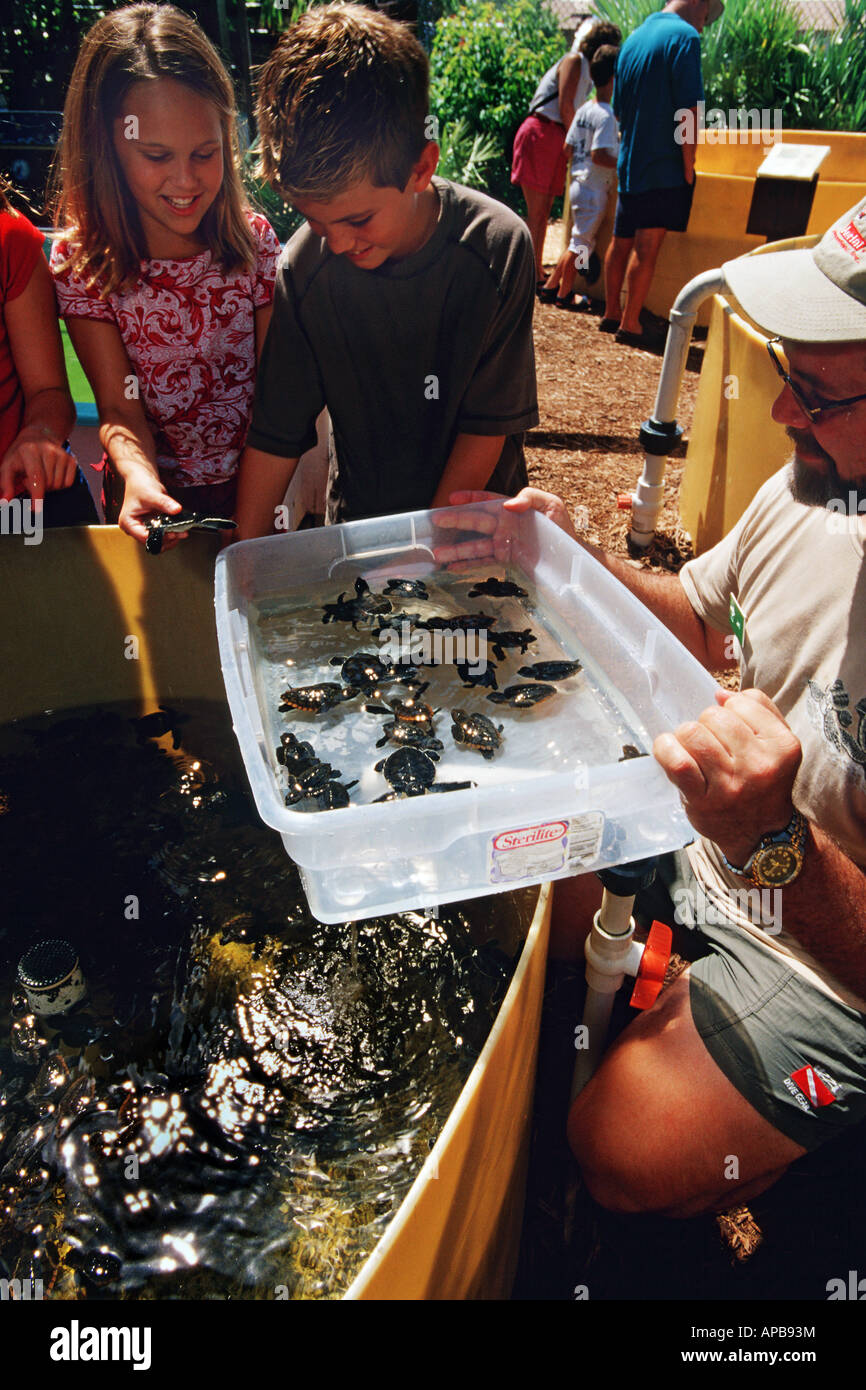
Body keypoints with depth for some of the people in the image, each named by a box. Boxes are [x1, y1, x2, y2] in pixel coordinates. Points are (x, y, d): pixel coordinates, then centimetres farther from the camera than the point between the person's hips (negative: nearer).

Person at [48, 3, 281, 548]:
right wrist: (139, 476, -33)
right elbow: (119, 408, -11)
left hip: (250, 484, 1)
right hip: (156, 494, -1)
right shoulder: (81, 262, -10)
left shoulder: (255, 239, -5)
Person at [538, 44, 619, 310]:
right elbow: (598, 155, -24)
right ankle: (564, 295, 9)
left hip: (578, 183, 9)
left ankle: (550, 287, 20)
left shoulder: (583, 109, 9)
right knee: (581, 243, 1)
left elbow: (569, 147, 12)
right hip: (594, 189, -9)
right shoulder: (606, 115, -17)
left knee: (579, 241, 17)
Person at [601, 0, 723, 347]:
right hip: (665, 165, -8)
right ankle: (630, 323, -5)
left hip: (628, 163, 8)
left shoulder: (633, 39, 15)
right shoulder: (685, 36, -10)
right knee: (647, 247, -6)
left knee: (621, 241, 14)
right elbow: (688, 111, -17)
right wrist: (689, 167, -12)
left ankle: (611, 313, 23)